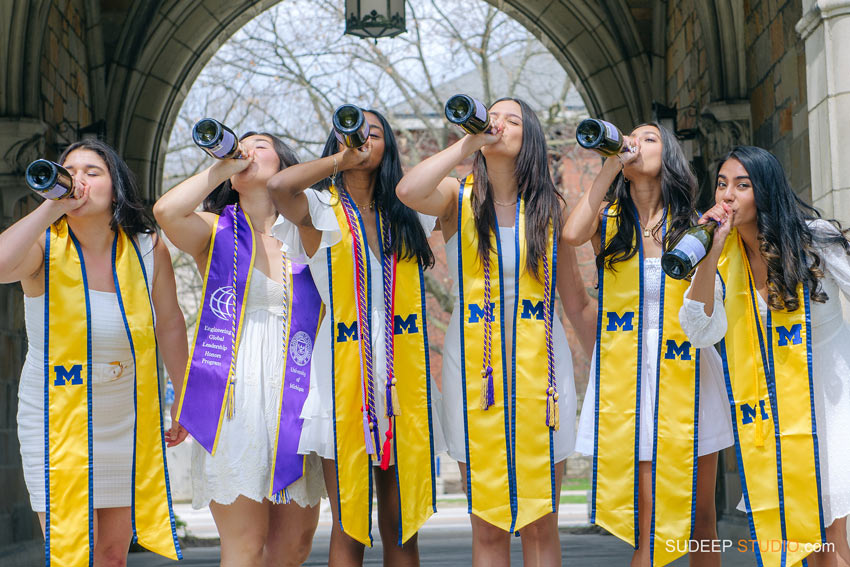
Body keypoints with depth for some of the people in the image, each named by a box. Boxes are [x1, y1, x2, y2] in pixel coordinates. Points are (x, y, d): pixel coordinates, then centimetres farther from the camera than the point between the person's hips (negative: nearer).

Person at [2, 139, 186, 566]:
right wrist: (52, 206, -29)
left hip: (128, 422, 3)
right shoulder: (45, 246, -12)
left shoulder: (147, 249, -5)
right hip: (57, 420, -3)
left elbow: (169, 326, 7)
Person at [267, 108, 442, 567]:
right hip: (344, 370, -3)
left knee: (401, 527, 7)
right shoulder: (320, 207, 3)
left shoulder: (406, 212, 14)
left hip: (403, 374, 3)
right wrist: (339, 160, -6)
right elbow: (278, 185, -18)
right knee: (350, 529, -1)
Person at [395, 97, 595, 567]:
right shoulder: (459, 197, 3)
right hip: (474, 367, -1)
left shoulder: (549, 206, 6)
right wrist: (468, 141, -15)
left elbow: (577, 303, 11)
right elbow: (408, 191, -22)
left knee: (540, 526, 4)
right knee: (487, 527, 4)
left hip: (538, 368, 1)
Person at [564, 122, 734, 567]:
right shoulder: (609, 218, 7)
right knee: (646, 521, -4)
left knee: (700, 518, 5)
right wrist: (611, 166, -12)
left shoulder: (692, 224, 8)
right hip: (628, 376, -1)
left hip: (685, 373, 1)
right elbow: (573, 234, -18)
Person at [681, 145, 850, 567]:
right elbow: (700, 333, -14)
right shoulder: (724, 253, -2)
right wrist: (711, 253, -21)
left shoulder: (814, 239, -10)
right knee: (778, 531, 5)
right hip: (766, 404, 3)